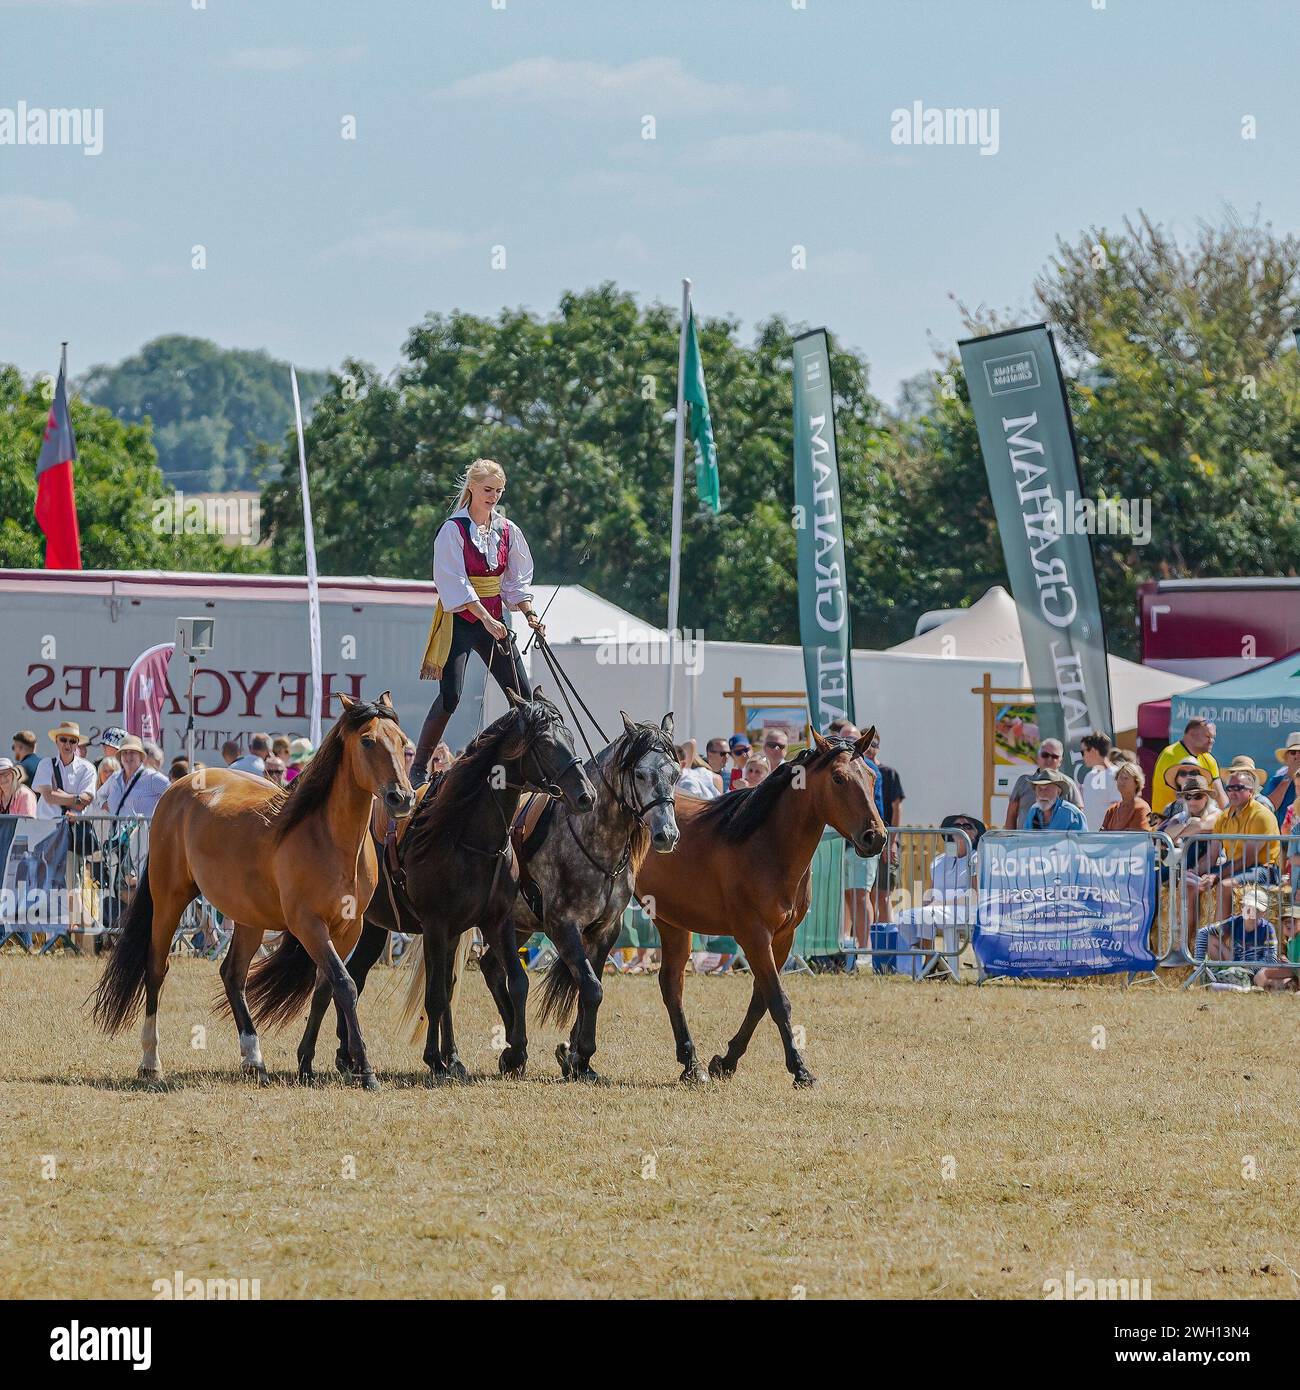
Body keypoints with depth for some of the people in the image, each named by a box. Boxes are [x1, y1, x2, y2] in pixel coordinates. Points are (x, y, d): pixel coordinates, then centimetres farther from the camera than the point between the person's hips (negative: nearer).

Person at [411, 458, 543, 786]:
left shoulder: (507, 531, 7)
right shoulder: (454, 530, -10)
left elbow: (518, 580, 12)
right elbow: (455, 583, -17)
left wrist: (529, 614, -4)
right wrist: (485, 618, -25)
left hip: (494, 619, 6)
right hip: (460, 618, -6)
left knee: (522, 696, 3)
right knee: (450, 695, -15)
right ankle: (418, 768, -9)